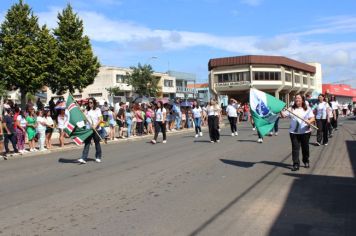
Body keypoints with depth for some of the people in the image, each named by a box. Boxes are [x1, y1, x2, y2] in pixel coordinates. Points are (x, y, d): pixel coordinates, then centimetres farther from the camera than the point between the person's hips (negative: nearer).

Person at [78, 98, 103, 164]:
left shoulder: (97, 110, -2)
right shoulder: (87, 110, 10)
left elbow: (100, 119, -9)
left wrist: (95, 125, -21)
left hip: (96, 129, -3)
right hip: (88, 129, 3)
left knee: (97, 143, 8)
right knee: (86, 143, -5)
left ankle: (98, 158, 22)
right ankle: (83, 158, -9)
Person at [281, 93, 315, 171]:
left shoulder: (307, 109, 5)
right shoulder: (291, 109, 7)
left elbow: (312, 118, -2)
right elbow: (283, 115, -2)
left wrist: (309, 121, -23)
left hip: (305, 132, 0)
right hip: (294, 132, 0)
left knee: (305, 147, 11)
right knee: (295, 148, -3)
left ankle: (306, 161, 32)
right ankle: (296, 164, -2)